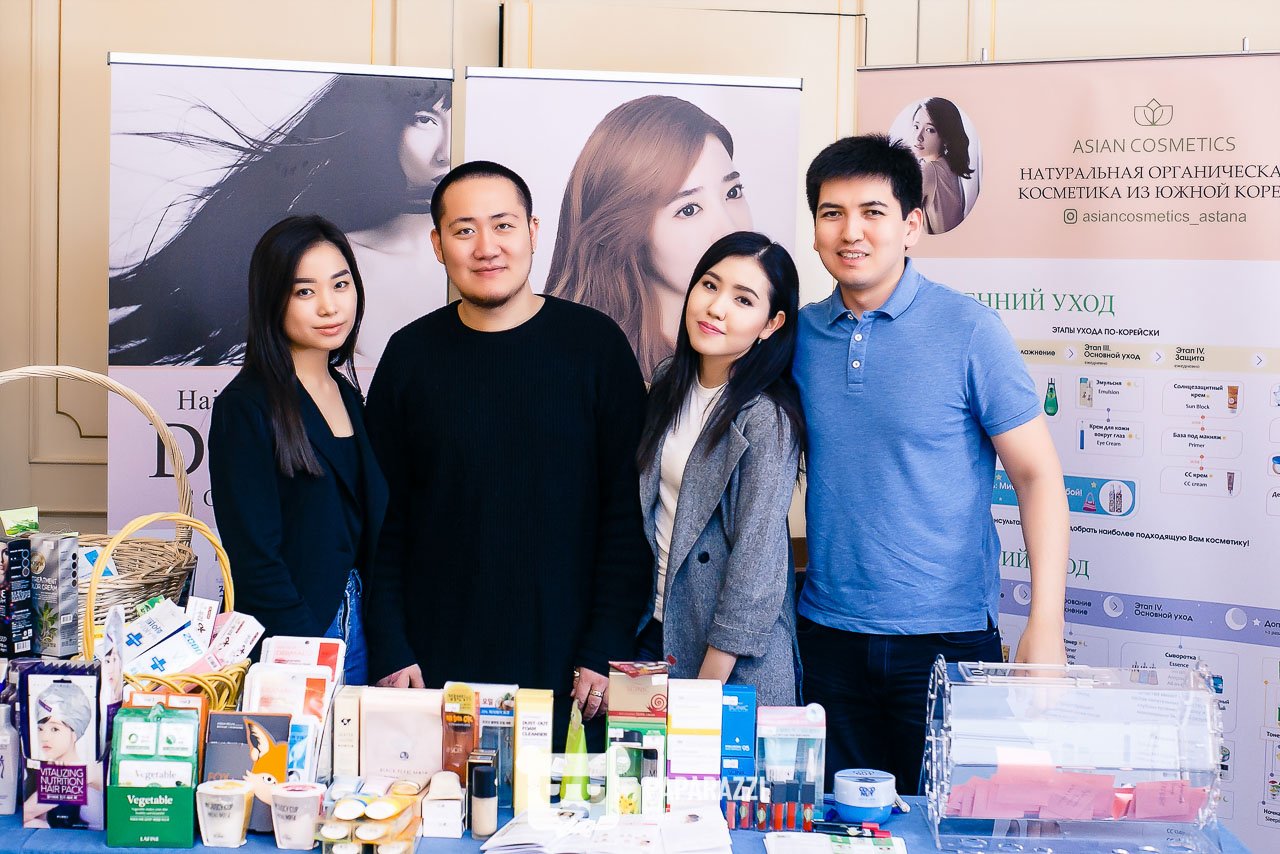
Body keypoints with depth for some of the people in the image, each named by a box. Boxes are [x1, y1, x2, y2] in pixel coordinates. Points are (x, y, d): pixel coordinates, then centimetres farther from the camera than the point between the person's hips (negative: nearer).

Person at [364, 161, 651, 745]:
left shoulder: (594, 343, -1)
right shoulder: (411, 354, 4)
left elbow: (628, 510, -2)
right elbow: (384, 519, 7)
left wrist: (606, 649, -7)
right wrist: (391, 651, -1)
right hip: (436, 667, 1)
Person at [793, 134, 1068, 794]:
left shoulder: (968, 331, -8)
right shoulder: (800, 334, 4)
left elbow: (1037, 475, -7)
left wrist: (1045, 626, -15)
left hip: (947, 635, -3)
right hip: (828, 634, 4)